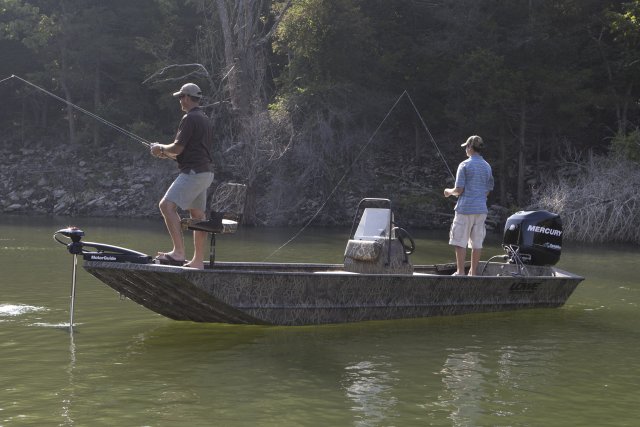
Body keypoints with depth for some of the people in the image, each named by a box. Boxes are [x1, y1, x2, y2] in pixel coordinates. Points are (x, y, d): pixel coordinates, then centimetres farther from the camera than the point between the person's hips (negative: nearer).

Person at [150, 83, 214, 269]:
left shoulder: (190, 118, -11)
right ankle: (198, 261, 16)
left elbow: (177, 148, -15)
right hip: (205, 172, 10)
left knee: (167, 205, -16)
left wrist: (161, 148, 5)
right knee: (197, 214, 12)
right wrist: (167, 154, 22)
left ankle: (178, 252, -24)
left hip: (193, 172, -10)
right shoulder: (204, 119, 20)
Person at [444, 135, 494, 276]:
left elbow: (459, 189, -10)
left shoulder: (465, 165, -8)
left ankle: (460, 272, -1)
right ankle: (473, 272, 11)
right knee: (477, 243, 8)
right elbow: (489, 190, 15)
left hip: (465, 208, -6)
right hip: (481, 209, 6)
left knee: (460, 242, 0)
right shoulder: (487, 166, 11)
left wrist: (449, 192, 9)